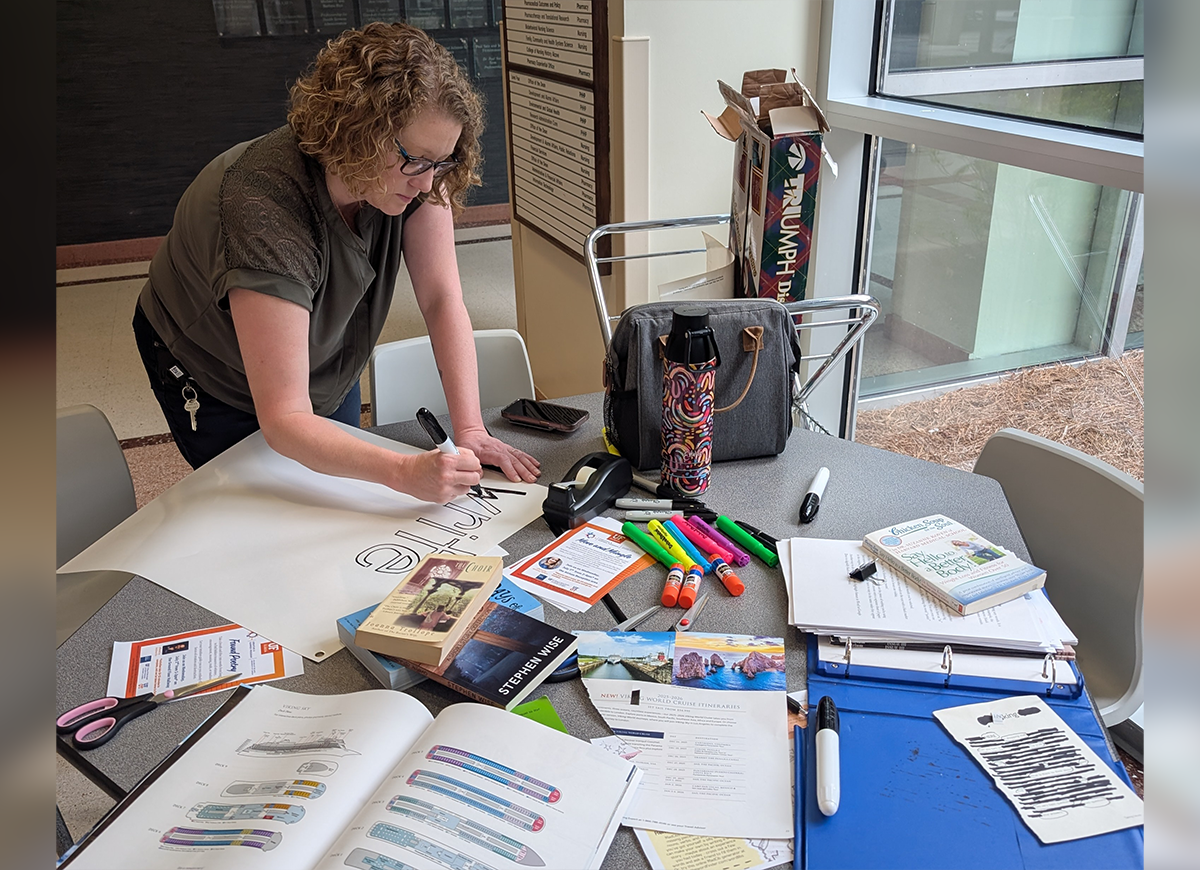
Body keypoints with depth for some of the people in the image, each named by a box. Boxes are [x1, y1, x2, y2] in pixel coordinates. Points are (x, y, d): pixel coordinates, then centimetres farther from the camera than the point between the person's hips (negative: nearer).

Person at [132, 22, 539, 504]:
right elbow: (283, 419, -43)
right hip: (213, 384, -5)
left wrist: (470, 431, -32)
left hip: (325, 370, 5)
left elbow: (442, 300, -24)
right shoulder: (266, 211, -43)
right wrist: (405, 473, -55)